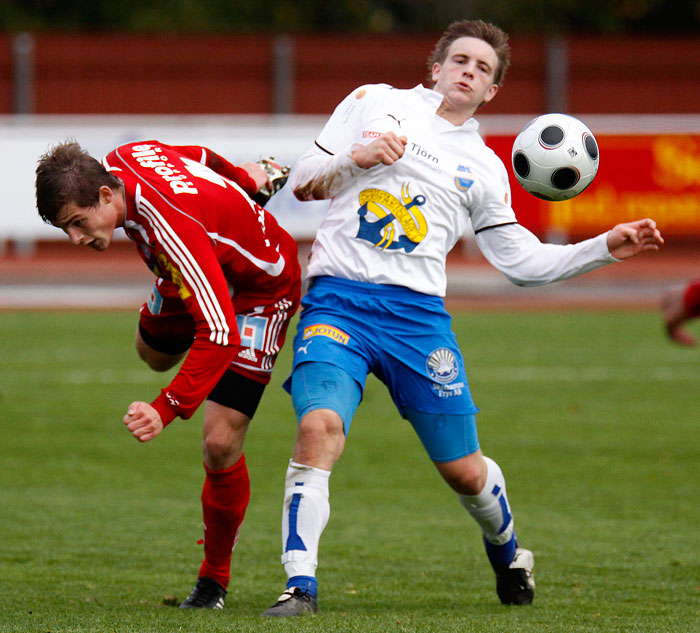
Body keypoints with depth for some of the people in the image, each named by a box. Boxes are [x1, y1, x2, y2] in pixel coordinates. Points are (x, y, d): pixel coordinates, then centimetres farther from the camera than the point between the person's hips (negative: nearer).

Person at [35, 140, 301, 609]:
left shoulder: (173, 227, -45)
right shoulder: (121, 160, -21)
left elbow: (220, 334, -47)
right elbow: (200, 157, 1)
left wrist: (166, 409, -52)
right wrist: (242, 178, 21)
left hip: (262, 288, -8)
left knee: (221, 443, -17)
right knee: (154, 352, 35)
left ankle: (215, 580, 5)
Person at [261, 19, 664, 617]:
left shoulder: (483, 168, 18)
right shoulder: (374, 102, 12)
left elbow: (523, 260, 19)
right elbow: (303, 181, 11)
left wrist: (607, 247, 11)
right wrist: (356, 157, -8)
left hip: (418, 313, 2)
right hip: (338, 298, -2)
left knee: (464, 470, 4)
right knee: (319, 428, -26)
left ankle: (506, 549, 37)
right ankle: (300, 585, -19)